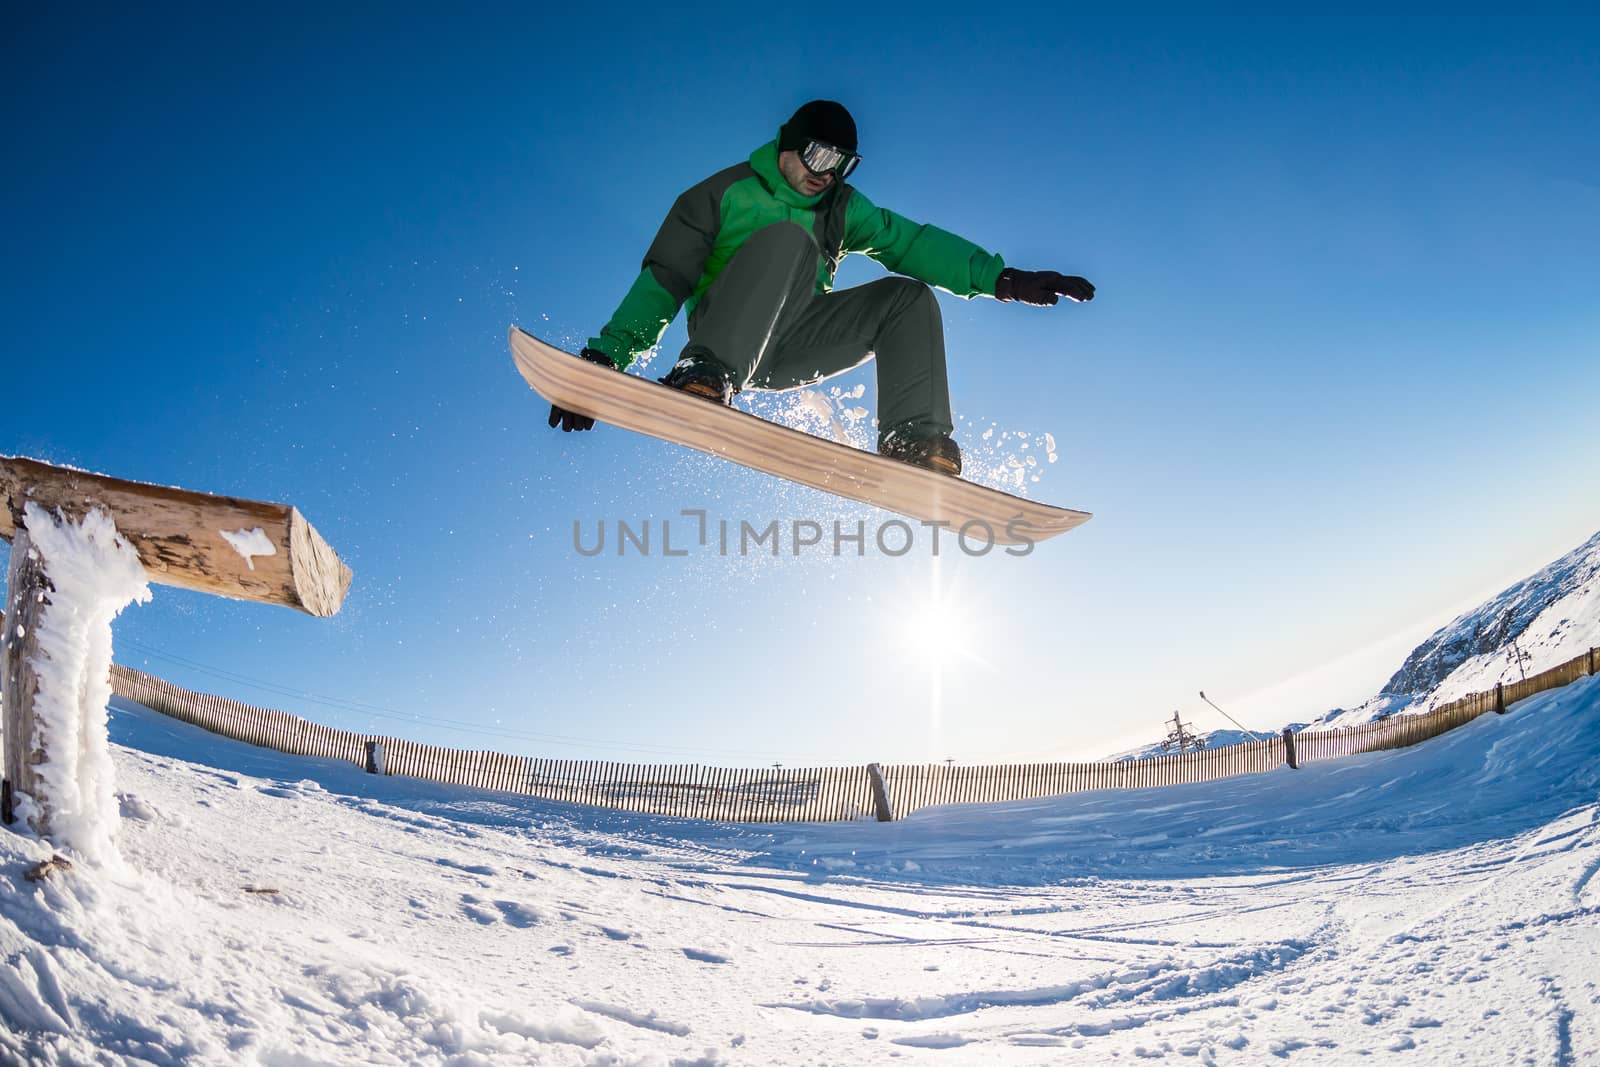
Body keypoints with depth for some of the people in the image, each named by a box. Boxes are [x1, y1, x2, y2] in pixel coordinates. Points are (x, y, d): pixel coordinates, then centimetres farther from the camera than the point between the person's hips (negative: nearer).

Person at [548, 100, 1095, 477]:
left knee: (908, 296, -10)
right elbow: (664, 280, -6)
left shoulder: (844, 208, 16)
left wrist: (999, 277, -13)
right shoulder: (726, 193, 1)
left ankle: (912, 440, -26)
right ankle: (706, 376, -47)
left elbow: (911, 243, 2)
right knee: (788, 237, -29)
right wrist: (604, 357, -17)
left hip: (792, 345, 5)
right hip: (724, 330, -5)